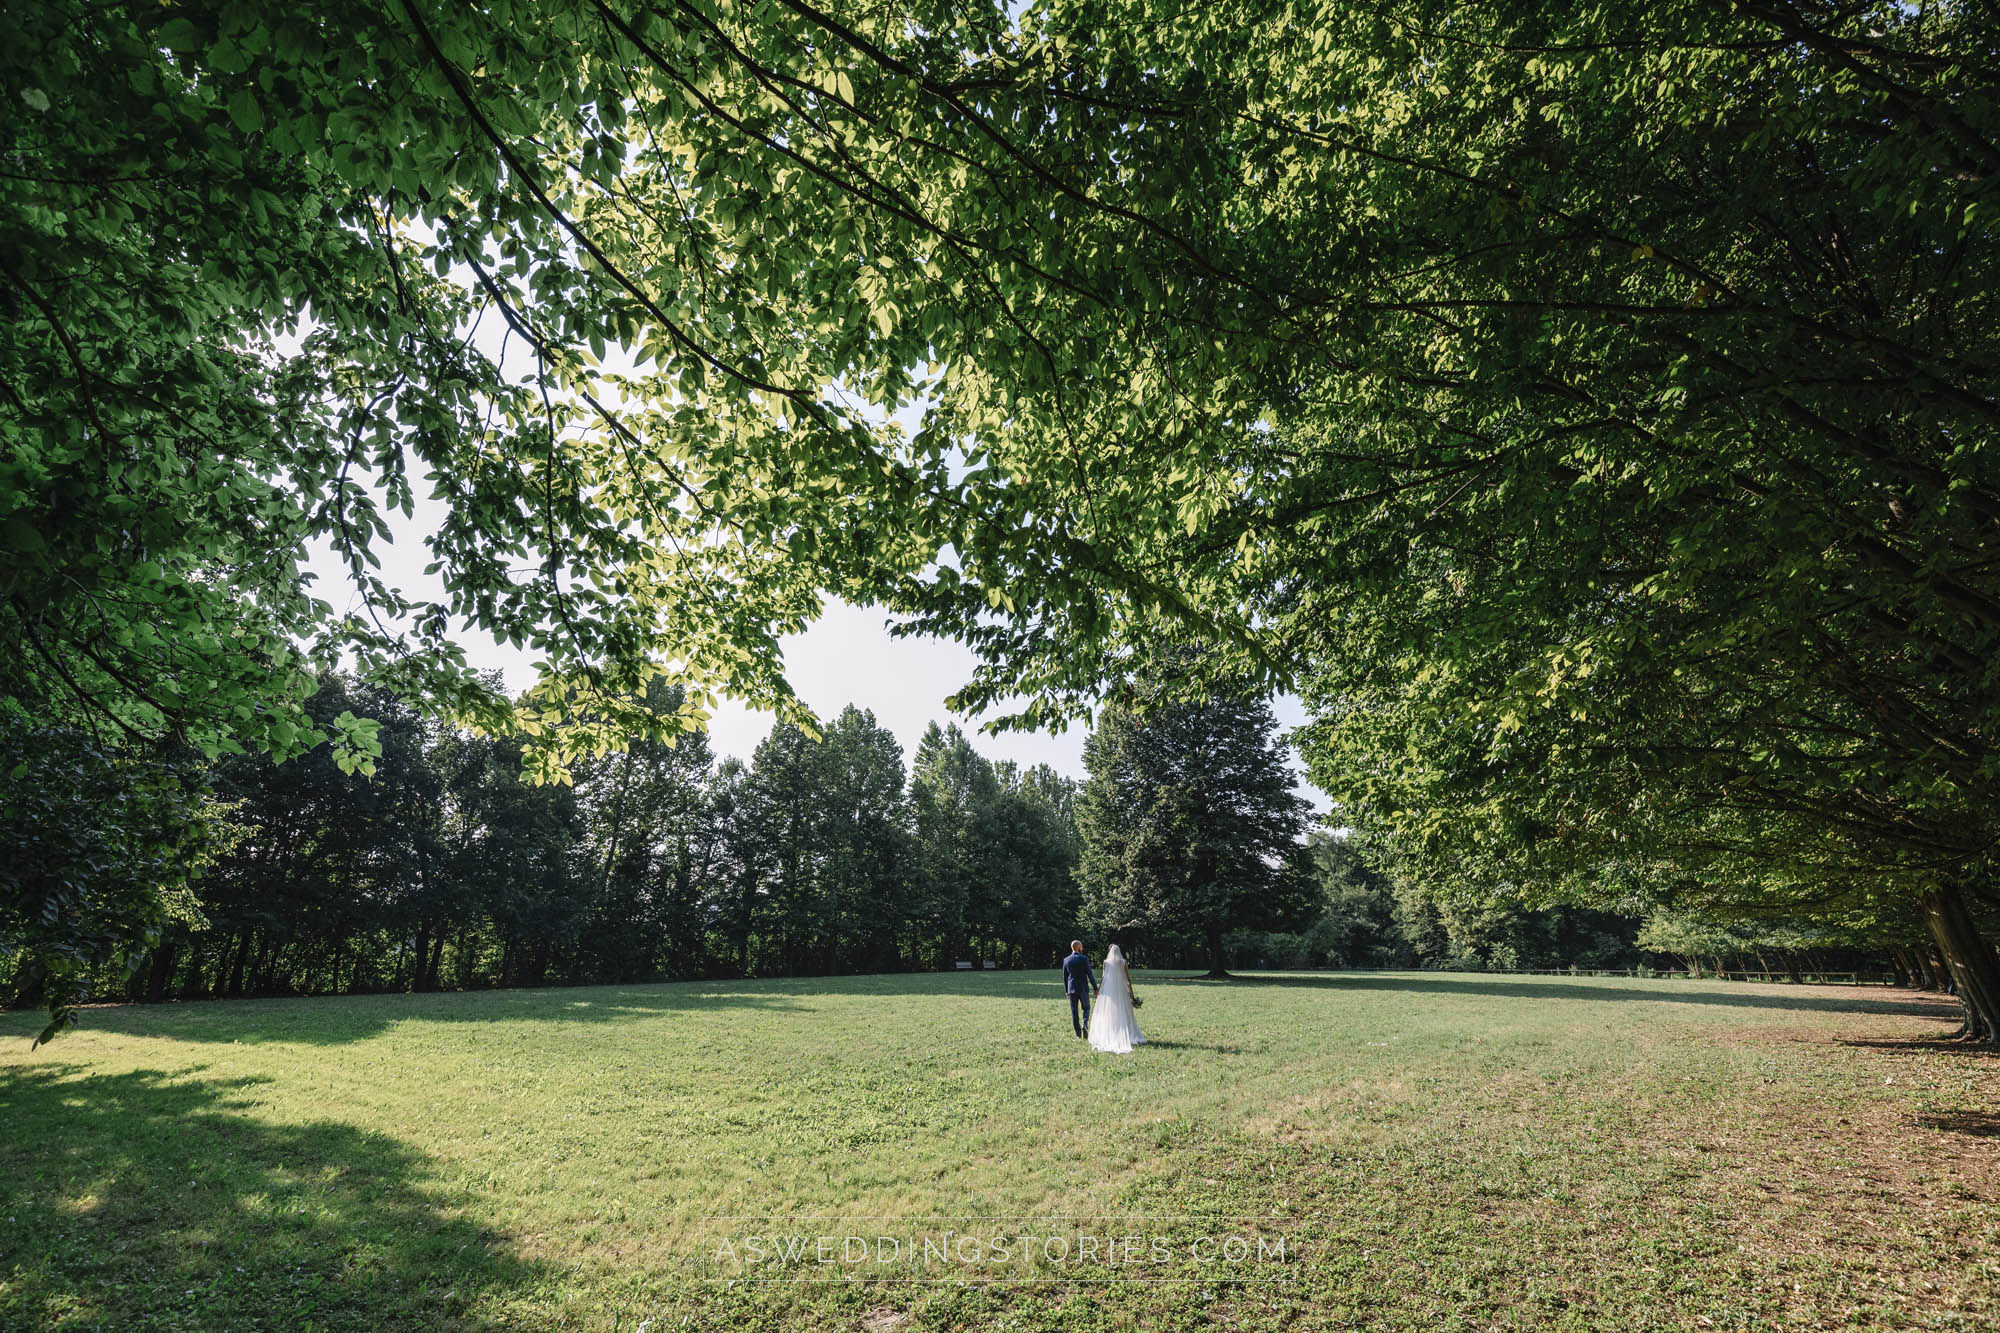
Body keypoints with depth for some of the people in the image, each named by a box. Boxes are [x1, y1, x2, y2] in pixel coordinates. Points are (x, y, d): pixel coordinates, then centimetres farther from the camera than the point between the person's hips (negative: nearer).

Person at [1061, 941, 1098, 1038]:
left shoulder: (1066, 960, 2)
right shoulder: (1084, 959, -8)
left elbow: (1064, 977, 7)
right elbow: (1090, 975, -9)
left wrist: (1066, 990, 16)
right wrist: (1095, 988, -2)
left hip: (1072, 989, 2)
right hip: (1083, 989, -2)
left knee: (1074, 1012, 8)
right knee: (1086, 1008, 15)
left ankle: (1078, 1033, 8)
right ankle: (1084, 1024, -9)